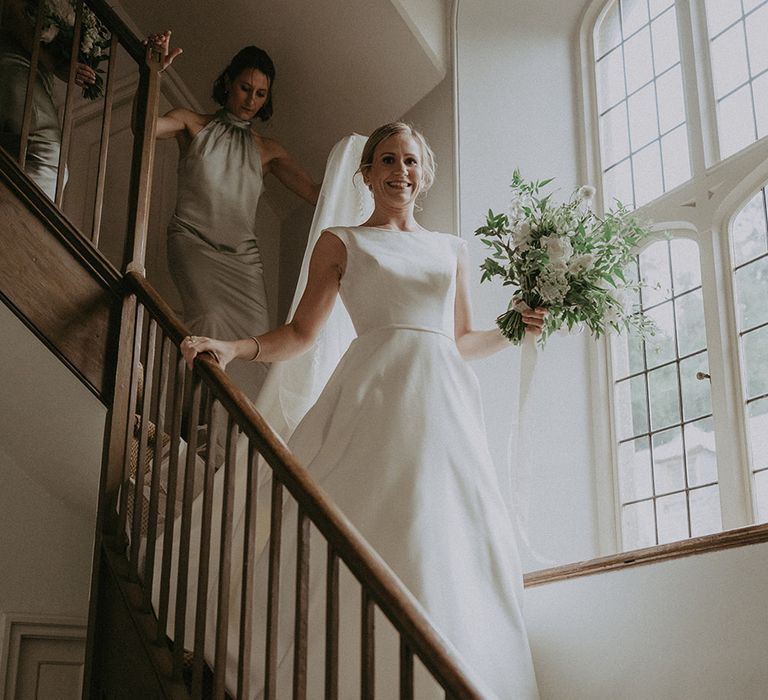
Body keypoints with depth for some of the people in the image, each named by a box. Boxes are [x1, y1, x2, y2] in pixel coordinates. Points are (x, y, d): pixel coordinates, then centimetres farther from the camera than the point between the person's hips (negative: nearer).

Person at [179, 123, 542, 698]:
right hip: (375, 396, -3)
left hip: (444, 400, 3)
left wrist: (517, 328, 9)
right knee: (367, 534, -13)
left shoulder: (453, 250, 22)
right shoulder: (340, 242, 13)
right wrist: (233, 348, -7)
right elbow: (303, 332, 7)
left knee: (444, 538, -5)